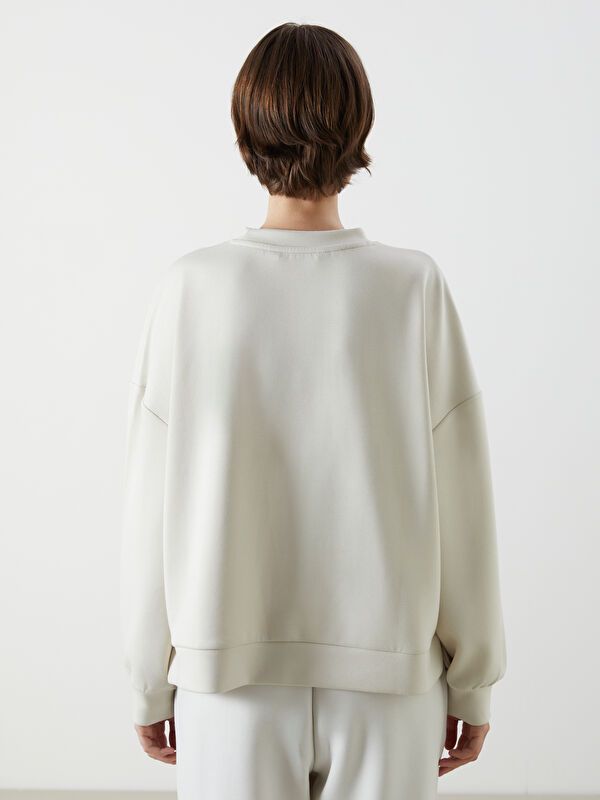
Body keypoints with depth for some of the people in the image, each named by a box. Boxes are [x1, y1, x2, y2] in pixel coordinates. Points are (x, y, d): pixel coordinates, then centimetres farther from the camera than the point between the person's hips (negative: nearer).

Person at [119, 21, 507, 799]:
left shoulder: (192, 289, -10)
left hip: (233, 679, 0)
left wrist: (151, 681, 7)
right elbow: (460, 505, -7)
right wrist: (473, 681, 6)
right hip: (386, 678, 0)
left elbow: (154, 510, -6)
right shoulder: (414, 288, -11)